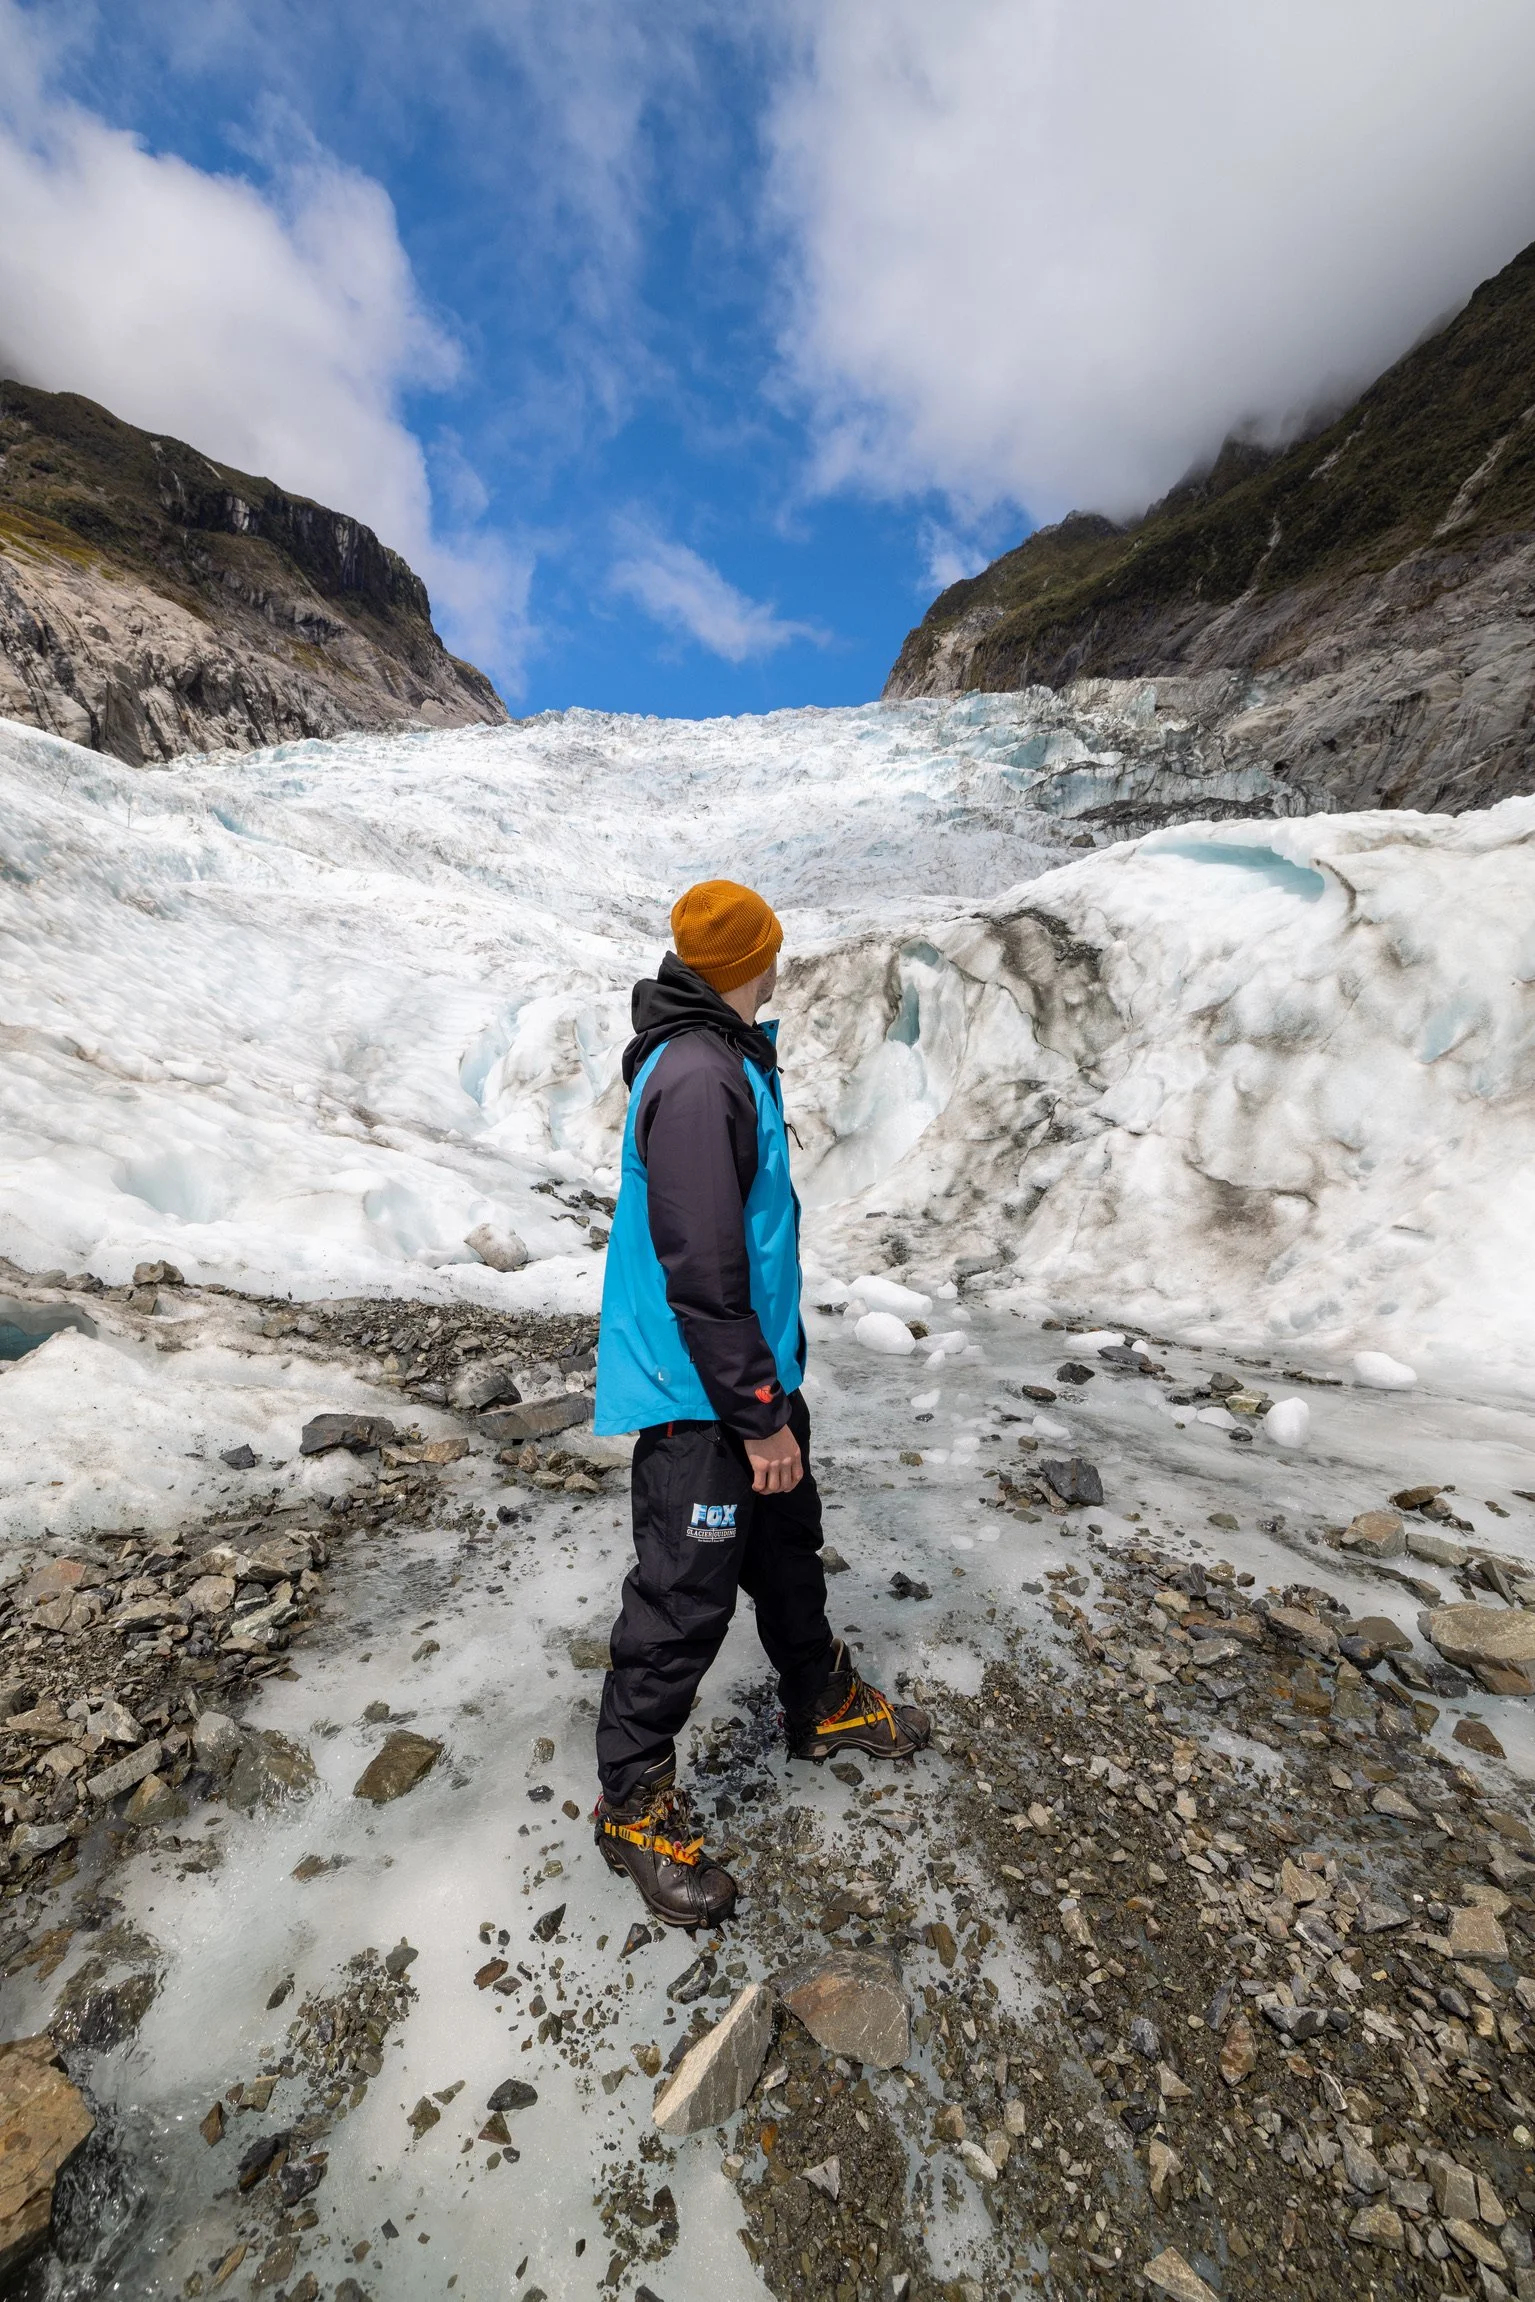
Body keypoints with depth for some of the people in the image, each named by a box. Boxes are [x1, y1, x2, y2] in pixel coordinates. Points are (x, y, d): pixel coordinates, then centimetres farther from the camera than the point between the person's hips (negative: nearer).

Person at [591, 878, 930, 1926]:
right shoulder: (696, 1080, -25)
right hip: (701, 1396, -10)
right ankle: (635, 1800, 31)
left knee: (787, 1546, 25)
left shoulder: (731, 1059, 9)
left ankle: (826, 1704, 49)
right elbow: (700, 1275, -27)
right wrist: (759, 1417, -19)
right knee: (687, 1597, 6)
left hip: (757, 1369, 10)